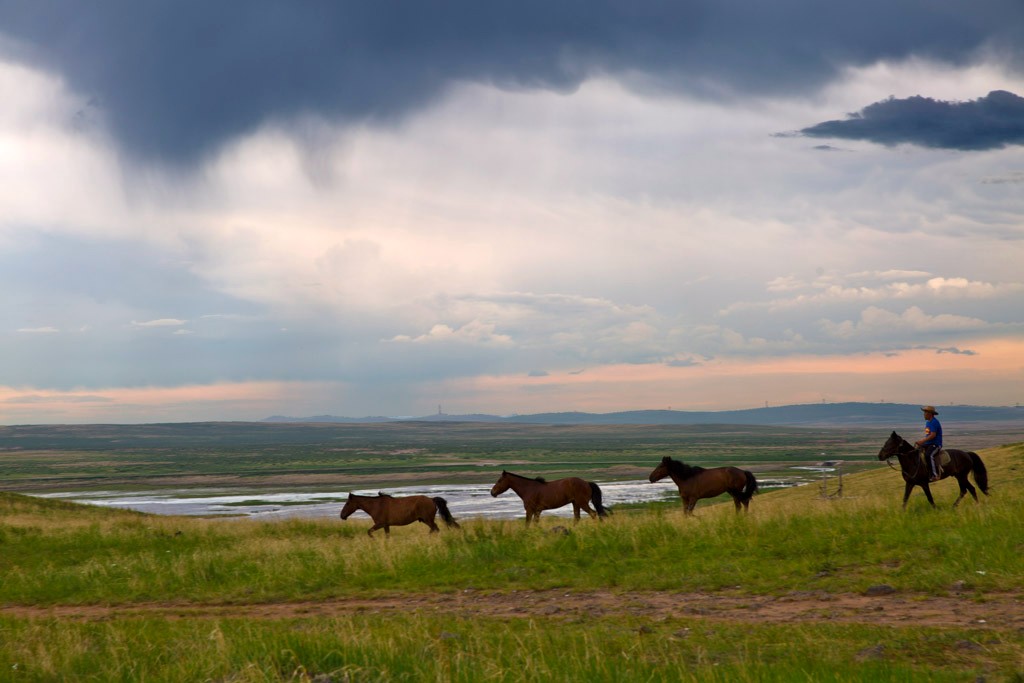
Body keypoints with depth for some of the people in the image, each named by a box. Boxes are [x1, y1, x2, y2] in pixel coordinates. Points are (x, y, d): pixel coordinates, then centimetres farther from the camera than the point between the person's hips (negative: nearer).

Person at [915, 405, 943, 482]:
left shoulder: (934, 422, -14)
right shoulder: (928, 422, 17)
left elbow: (933, 435, -22)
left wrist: (922, 441, -24)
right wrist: (921, 442, 6)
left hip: (936, 444, -10)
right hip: (928, 444, 10)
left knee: (929, 455, -35)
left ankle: (935, 475, -36)